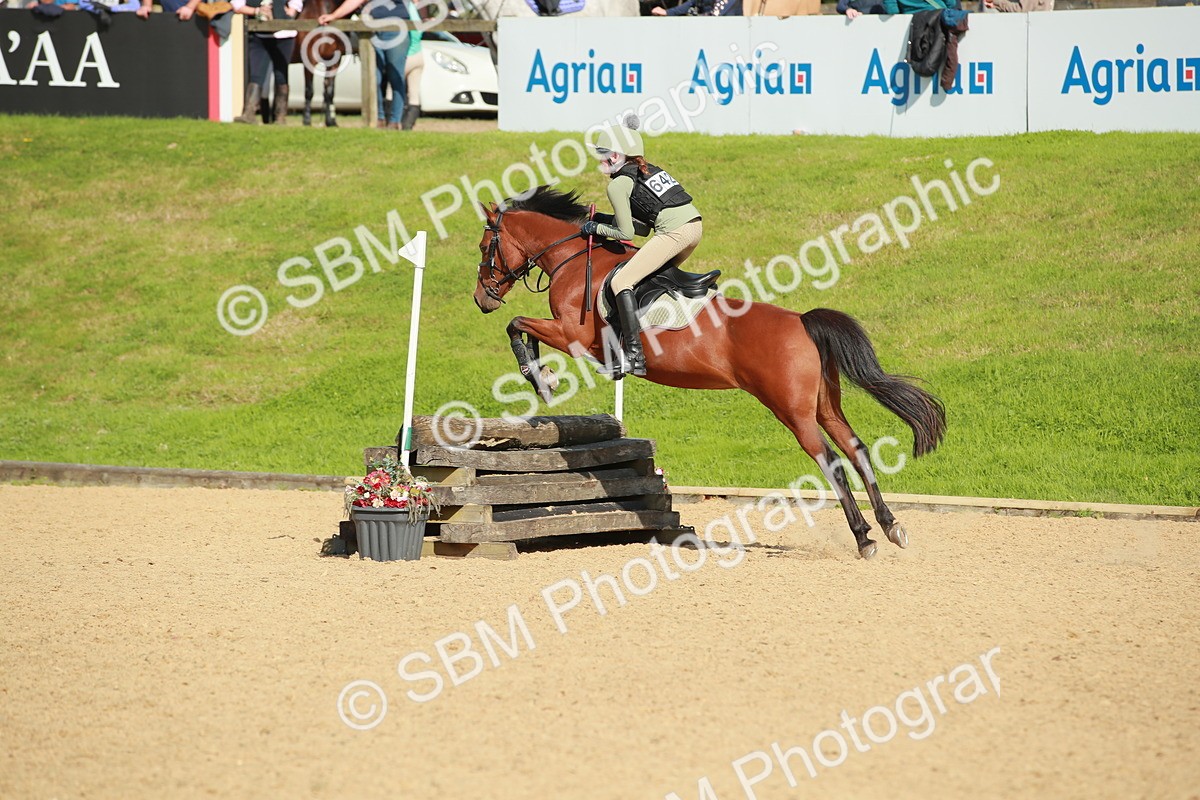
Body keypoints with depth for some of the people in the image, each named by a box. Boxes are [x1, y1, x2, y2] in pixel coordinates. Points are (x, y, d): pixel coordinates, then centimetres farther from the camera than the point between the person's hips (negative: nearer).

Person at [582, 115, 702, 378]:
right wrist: (606, 219, 28)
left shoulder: (618, 184, 1)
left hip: (674, 232, -9)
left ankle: (634, 355, -16)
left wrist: (597, 228, 15)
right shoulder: (649, 171, 25)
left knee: (621, 282, -6)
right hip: (695, 224, 9)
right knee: (659, 274, 31)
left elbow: (626, 233, 0)